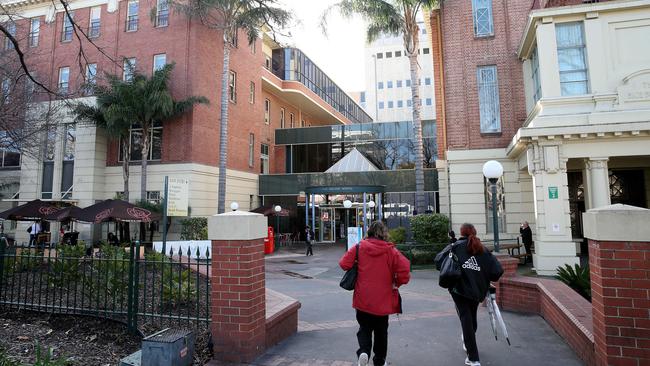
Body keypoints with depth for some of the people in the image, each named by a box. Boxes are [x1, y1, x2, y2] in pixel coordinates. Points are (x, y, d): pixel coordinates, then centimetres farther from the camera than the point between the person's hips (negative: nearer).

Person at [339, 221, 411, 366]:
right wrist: (396, 283, 3)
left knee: (364, 328, 18)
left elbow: (344, 264, -9)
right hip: (383, 300, 0)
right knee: (381, 331, 19)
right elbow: (405, 270, -16)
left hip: (363, 299, 0)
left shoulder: (359, 248, -8)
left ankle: (363, 351, -5)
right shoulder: (390, 250, -10)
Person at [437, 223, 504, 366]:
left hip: (459, 289, -3)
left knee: (466, 319, 1)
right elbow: (498, 271, -4)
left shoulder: (456, 247, -3)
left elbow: (438, 259, -8)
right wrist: (485, 279, 13)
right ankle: (468, 343, 46)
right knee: (472, 318, 22)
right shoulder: (483, 250, 3)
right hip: (477, 291, 3)